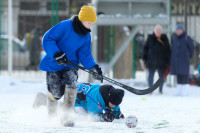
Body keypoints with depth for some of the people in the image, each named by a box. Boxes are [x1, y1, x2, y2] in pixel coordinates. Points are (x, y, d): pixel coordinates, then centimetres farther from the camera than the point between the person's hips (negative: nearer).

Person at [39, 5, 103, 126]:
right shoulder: (64, 26, -20)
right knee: (57, 93, -5)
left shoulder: (86, 37, -1)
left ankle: (67, 116, -17)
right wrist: (56, 54, -31)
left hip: (70, 65, 4)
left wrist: (94, 67, -19)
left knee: (71, 84, -24)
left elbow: (85, 55, -1)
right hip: (53, 65, -4)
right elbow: (47, 39, -19)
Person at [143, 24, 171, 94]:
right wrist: (145, 58, 3)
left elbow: (168, 50, 7)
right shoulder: (150, 38, 1)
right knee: (151, 75, 4)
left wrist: (168, 60, 3)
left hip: (162, 61, 0)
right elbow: (145, 48, 7)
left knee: (162, 76, 3)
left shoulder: (164, 38, 3)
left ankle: (160, 89, 20)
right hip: (152, 61, 0)